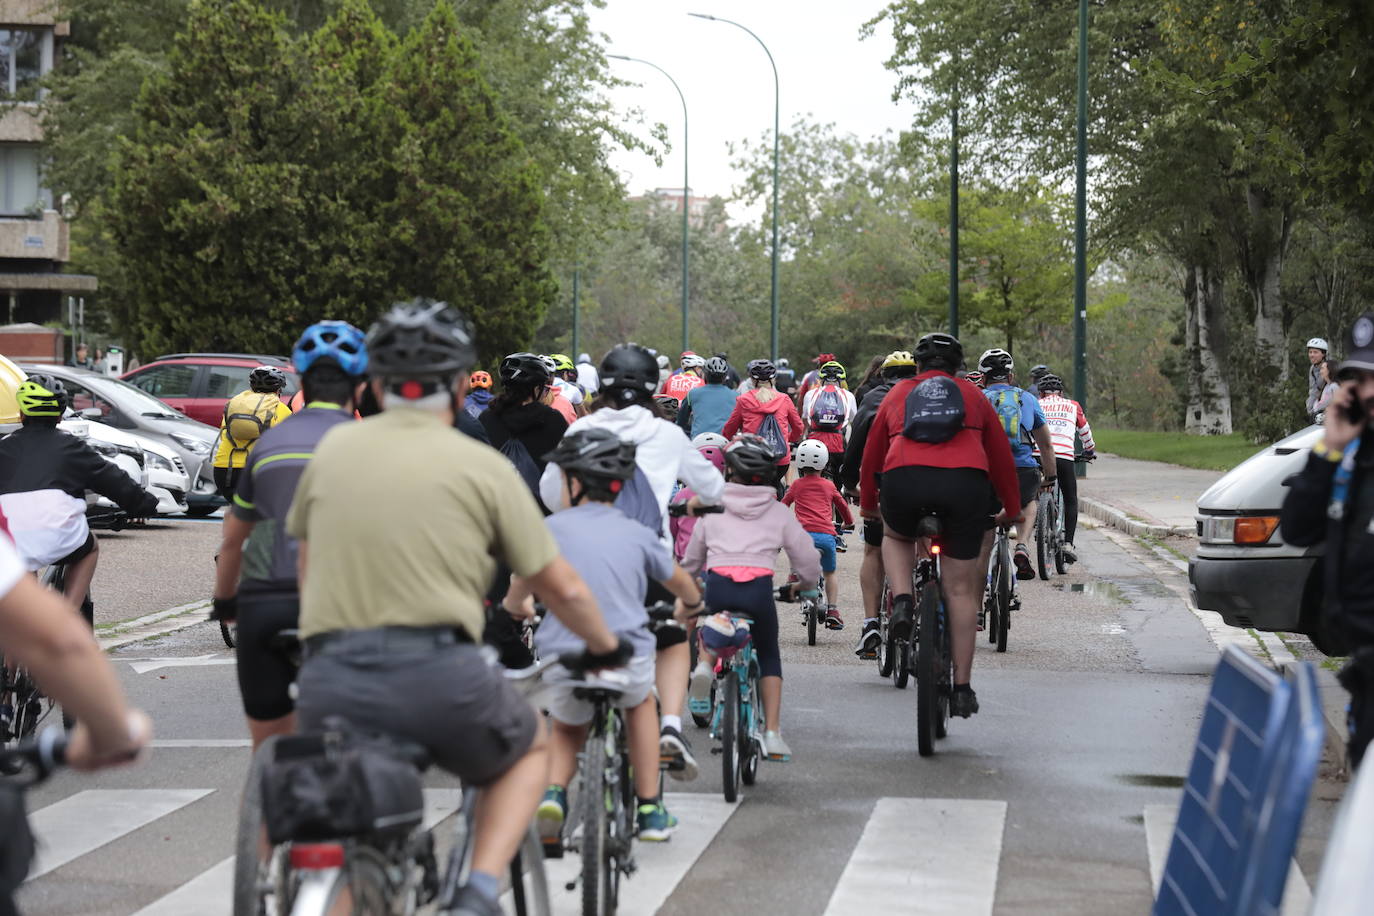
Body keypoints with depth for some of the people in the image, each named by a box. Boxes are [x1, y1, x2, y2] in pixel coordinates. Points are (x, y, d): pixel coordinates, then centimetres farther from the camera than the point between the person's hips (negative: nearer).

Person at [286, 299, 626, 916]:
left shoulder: (333, 449, 13)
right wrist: (607, 648, 28)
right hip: (438, 675, -2)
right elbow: (562, 589, 9)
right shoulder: (482, 466, 5)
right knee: (530, 750, 27)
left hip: (331, 680, 2)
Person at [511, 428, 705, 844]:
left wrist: (515, 606, 42)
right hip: (628, 660, 1)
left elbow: (521, 587, 18)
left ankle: (553, 791, 2)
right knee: (641, 702, 35)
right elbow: (684, 585, 25)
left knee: (567, 728, 31)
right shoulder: (637, 533, 9)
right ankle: (650, 811, 31)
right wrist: (690, 606, 49)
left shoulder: (554, 527, 4)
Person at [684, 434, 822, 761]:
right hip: (759, 587, -1)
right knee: (769, 656, 19)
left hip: (717, 584, 1)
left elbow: (692, 558, 27)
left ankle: (705, 663, -1)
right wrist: (808, 586, 40)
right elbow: (807, 557, 18)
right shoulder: (778, 512, 16)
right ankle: (773, 732, 7)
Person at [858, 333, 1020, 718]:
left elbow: (872, 454, 35)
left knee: (895, 537, 35)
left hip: (904, 481, 0)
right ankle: (962, 689, 11)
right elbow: (1001, 458, 30)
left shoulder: (898, 393, 28)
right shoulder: (973, 396, 27)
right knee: (961, 588, 10)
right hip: (965, 482, 0)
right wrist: (1013, 509, 44)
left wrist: (867, 504, 50)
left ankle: (902, 603, 7)